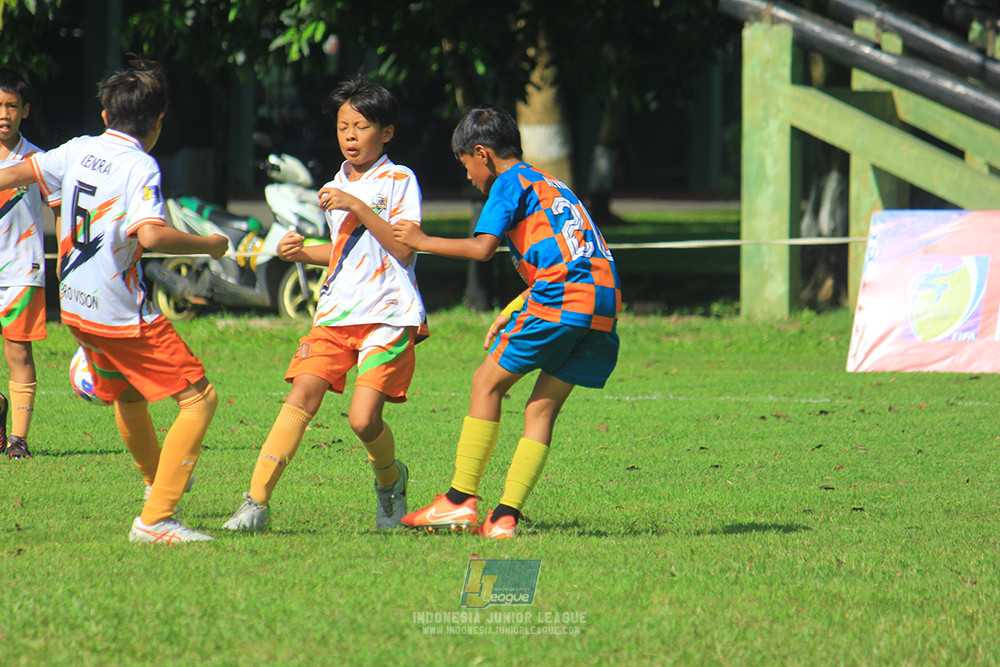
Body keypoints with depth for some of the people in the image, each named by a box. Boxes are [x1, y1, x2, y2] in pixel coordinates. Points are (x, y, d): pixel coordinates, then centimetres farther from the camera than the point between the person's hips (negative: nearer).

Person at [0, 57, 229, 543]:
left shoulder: (80, 151, 5)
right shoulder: (141, 167, -16)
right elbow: (151, 236, -29)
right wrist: (209, 245, -15)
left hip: (75, 306, 8)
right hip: (122, 315, -8)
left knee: (126, 396, 30)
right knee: (199, 398, -5)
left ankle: (158, 480, 52)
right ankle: (155, 519, -13)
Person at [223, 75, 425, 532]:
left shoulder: (399, 181, -1)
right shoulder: (337, 188, 19)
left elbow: (404, 250, -11)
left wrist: (359, 208, -16)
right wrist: (304, 253, 13)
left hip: (388, 315, -5)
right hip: (336, 312, 5)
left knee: (363, 418, -15)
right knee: (302, 397, -15)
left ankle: (390, 479, 18)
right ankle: (256, 501, -20)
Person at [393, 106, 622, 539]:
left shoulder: (509, 183, 5)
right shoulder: (548, 186, 32)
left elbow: (483, 247, -7)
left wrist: (423, 242, 6)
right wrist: (510, 313, 30)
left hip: (561, 299, -8)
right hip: (605, 300, 8)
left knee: (488, 384, 4)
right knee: (542, 408, 8)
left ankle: (460, 501, 2)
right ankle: (505, 517, 0)